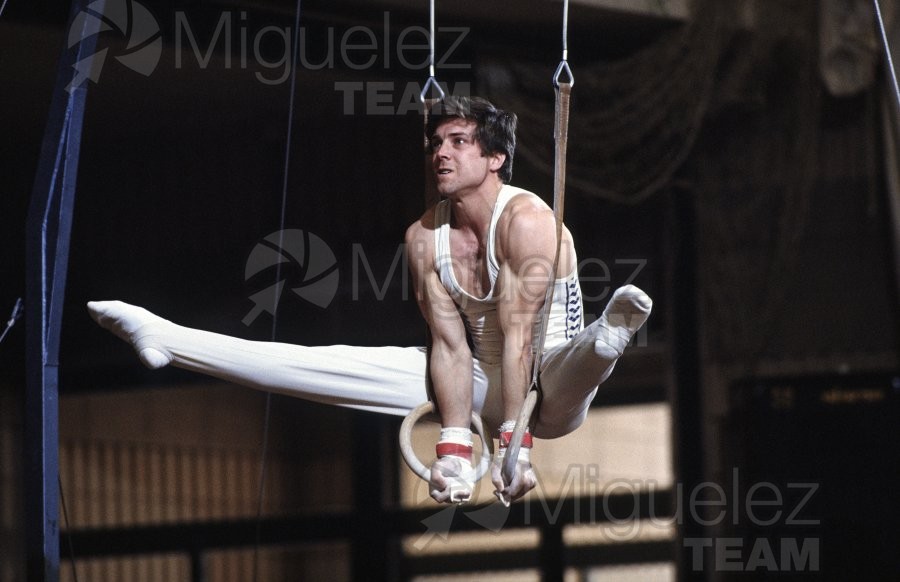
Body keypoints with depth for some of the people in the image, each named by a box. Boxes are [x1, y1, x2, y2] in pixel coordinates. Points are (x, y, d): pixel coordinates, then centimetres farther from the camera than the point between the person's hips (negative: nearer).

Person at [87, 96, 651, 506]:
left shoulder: (526, 220, -22)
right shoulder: (425, 236, -3)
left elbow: (518, 335, -27)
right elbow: (450, 344, -7)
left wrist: (514, 442, -31)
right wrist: (454, 446, -16)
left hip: (549, 385, -6)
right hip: (484, 381, 6)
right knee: (336, 364, 0)